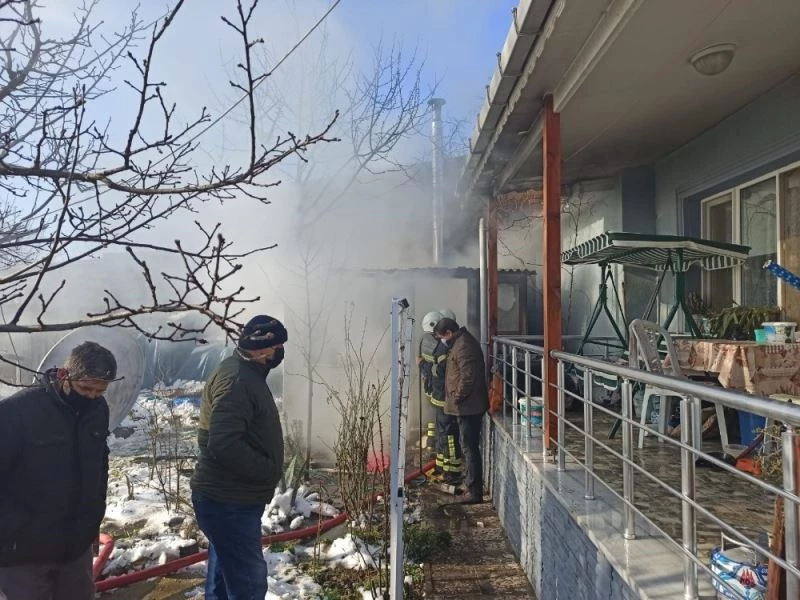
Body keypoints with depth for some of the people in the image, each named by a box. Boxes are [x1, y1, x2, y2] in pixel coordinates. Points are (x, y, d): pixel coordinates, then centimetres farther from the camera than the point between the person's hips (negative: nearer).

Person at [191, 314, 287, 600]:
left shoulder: (244, 374, 12)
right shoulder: (235, 379, -22)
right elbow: (224, 445, -31)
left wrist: (267, 469, 11)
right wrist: (269, 470, -18)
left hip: (229, 499, 10)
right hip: (228, 503, -10)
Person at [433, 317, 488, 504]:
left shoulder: (463, 346, -18)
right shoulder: (461, 343, 15)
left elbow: (468, 376, -25)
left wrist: (457, 398, -15)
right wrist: (457, 398, 18)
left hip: (468, 406, -11)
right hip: (469, 405, 11)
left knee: (469, 447, -4)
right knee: (470, 447, 17)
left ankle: (474, 491, 3)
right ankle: (472, 486, 27)